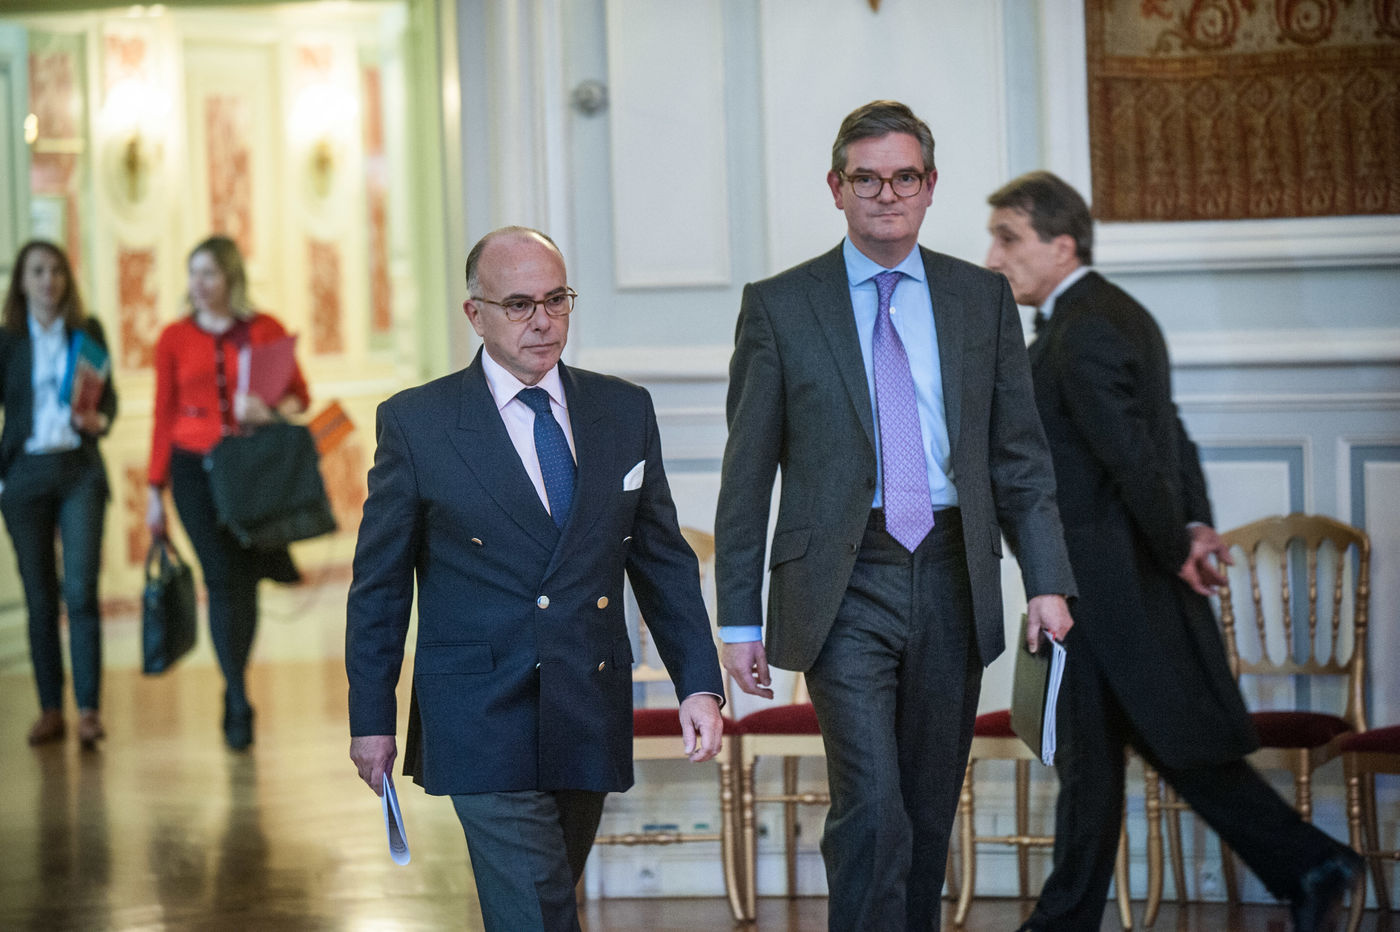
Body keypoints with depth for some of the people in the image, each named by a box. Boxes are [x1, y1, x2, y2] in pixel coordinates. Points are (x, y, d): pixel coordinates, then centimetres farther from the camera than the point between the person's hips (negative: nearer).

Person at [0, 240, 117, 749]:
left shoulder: (88, 332, 8)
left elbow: (109, 397, 9)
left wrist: (98, 420, -13)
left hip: (80, 470, 0)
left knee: (80, 591, -11)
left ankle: (89, 709, -10)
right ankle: (50, 710, 10)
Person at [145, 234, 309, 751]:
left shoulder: (265, 330, 3)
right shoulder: (175, 338, 5)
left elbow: (300, 395, 6)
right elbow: (164, 417, 7)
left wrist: (273, 410, -17)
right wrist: (155, 489, 5)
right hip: (195, 469, 0)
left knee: (244, 579, -1)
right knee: (222, 582, -5)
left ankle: (234, 686, 23)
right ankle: (239, 705, 0)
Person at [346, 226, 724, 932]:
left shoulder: (625, 411, 8)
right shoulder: (415, 423, -2)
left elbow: (663, 560, 10)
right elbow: (379, 582, 2)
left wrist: (698, 683, 2)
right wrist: (372, 717, 2)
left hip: (591, 720, 4)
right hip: (484, 724, -4)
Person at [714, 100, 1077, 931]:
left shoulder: (984, 299, 9)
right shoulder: (779, 307, 2)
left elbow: (1020, 454, 10)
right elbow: (747, 477, 3)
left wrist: (1048, 581, -1)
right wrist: (740, 620, -1)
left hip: (950, 582, 3)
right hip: (844, 589, -3)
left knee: (930, 816, 10)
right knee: (873, 807, -15)